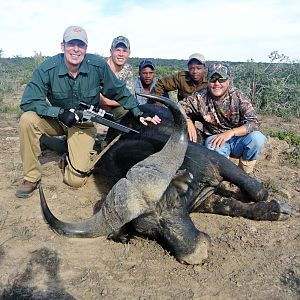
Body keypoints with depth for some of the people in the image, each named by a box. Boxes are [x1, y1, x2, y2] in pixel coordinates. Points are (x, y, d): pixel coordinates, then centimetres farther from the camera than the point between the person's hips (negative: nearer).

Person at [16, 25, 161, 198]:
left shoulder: (99, 66, -17)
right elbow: (28, 102, -21)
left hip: (84, 124, -1)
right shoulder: (47, 69, -18)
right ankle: (32, 177, -12)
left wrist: (139, 113, -10)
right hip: (56, 120, 1)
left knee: (76, 180, -15)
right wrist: (60, 112, -33)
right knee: (28, 119, -32)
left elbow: (120, 92, -4)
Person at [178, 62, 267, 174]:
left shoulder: (238, 97, -9)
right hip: (214, 139, -1)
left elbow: (254, 123, -15)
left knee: (258, 138, -29)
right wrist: (188, 122, -18)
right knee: (214, 150, -37)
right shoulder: (201, 97, -5)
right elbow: (180, 106, 2)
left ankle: (244, 172, -4)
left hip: (238, 140, 2)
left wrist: (231, 132, -30)